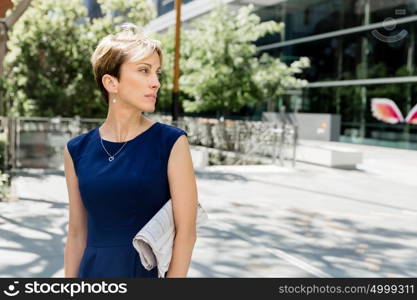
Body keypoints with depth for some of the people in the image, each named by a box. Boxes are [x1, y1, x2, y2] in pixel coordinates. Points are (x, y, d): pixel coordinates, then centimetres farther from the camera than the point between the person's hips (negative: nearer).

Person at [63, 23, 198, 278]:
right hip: (94, 271, 3)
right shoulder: (77, 151, 1)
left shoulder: (171, 143, -9)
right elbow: (77, 234, 5)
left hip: (152, 272, -2)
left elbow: (186, 230, -10)